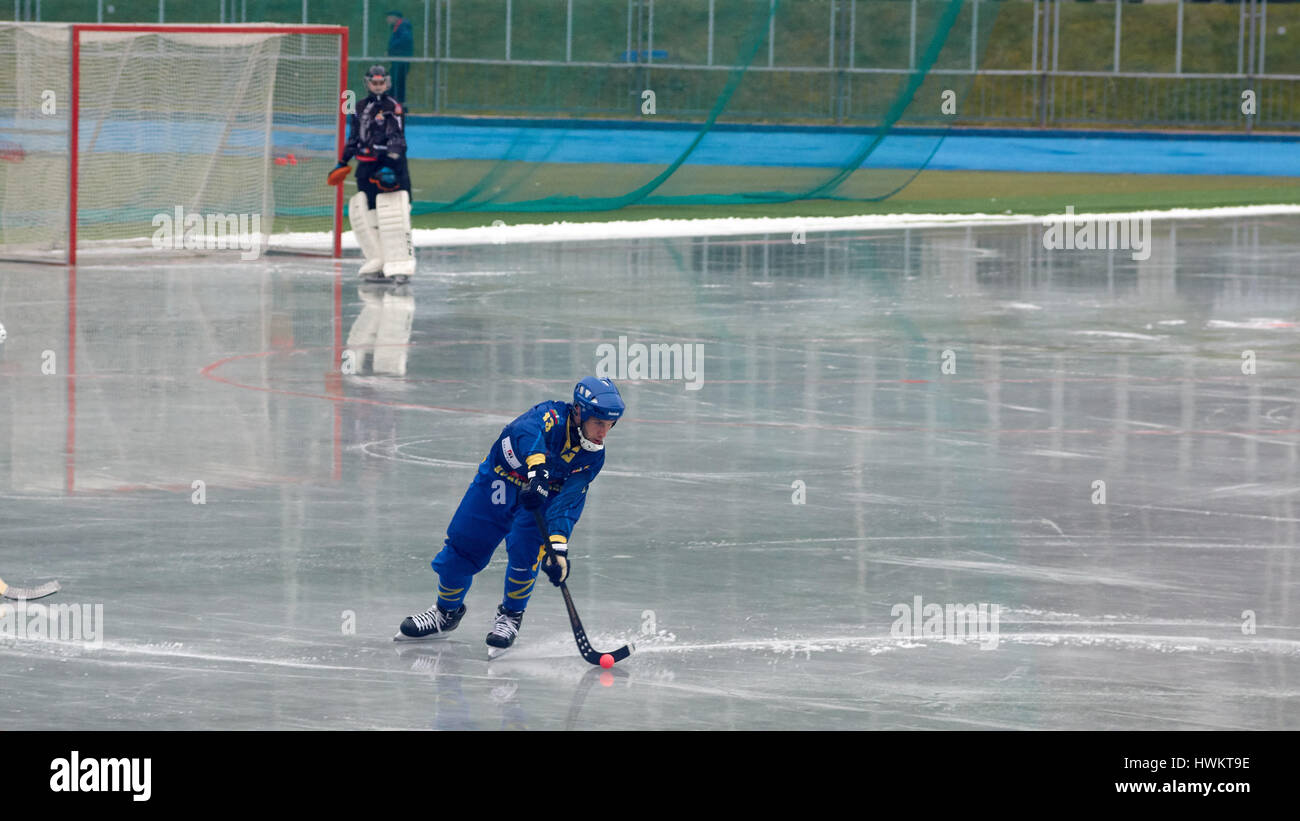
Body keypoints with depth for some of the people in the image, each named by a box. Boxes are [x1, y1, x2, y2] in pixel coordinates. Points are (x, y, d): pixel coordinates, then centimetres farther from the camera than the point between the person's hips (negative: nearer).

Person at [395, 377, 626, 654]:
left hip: (548, 493, 1)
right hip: (500, 478, -1)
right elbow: (528, 430, -50)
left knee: (525, 548, -23)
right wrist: (537, 469, -66)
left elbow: (567, 504, -23)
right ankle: (446, 611, 25)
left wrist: (558, 548, -36)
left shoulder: (593, 457, -17)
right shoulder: (552, 415, -27)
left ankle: (511, 615, 1)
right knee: (464, 544, 0)